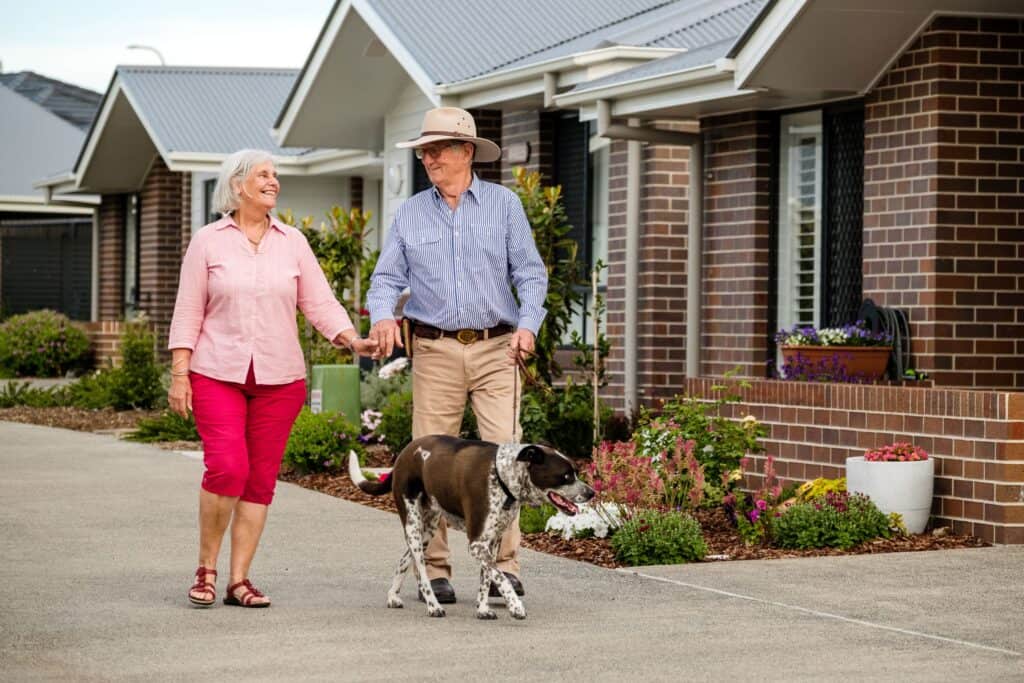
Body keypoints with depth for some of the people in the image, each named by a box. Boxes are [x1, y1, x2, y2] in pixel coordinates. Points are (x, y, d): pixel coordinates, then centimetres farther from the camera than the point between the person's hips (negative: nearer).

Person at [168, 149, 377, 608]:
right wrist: (179, 374, -4)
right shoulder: (208, 242, 3)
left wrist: (353, 341, -9)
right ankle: (206, 570, 0)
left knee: (261, 479, 1)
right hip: (217, 374, -3)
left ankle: (239, 580, 8)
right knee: (227, 468, -16)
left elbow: (319, 303, 6)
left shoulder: (292, 242, 9)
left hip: (279, 376, 3)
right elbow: (188, 313, 2)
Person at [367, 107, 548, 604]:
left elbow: (530, 273, 3)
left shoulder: (504, 204, 6)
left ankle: (504, 566, -7)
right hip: (435, 351, 2)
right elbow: (387, 278, 7)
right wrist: (382, 316, -15)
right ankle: (434, 570, 5)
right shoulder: (409, 213, 11)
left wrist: (528, 324, -13)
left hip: (496, 349, -1)